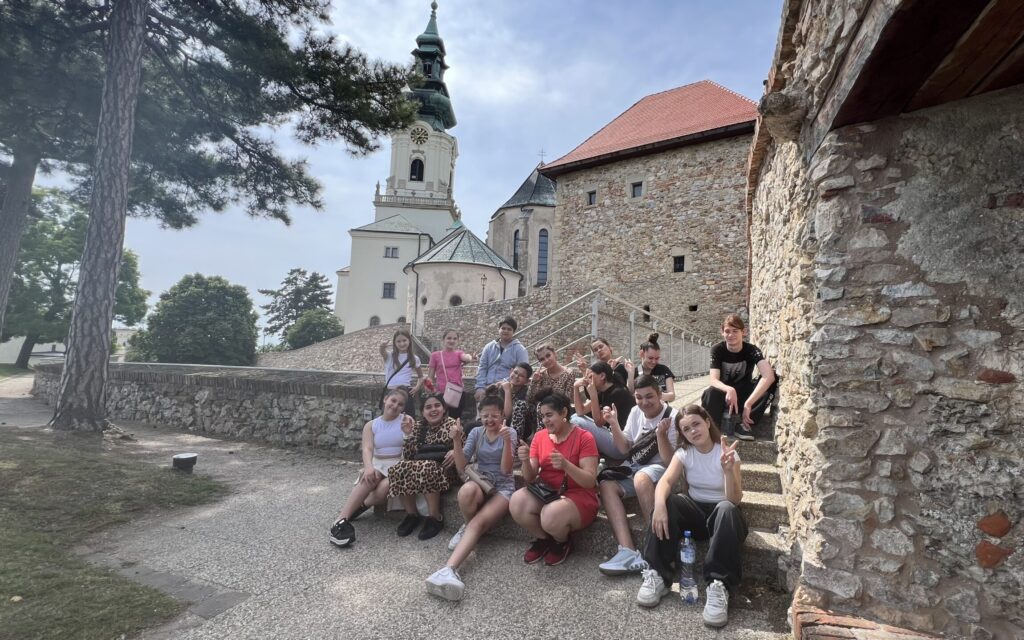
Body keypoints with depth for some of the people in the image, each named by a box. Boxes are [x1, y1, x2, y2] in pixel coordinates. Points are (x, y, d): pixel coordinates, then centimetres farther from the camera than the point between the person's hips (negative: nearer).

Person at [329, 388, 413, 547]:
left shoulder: (406, 420, 6)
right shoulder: (371, 425, 10)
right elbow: (367, 449, -6)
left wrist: (409, 433, -22)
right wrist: (368, 466, -27)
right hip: (377, 465, 2)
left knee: (384, 488, -34)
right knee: (370, 478, -34)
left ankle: (359, 507, -10)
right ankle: (341, 521, -31)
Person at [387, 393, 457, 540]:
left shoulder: (451, 424, 0)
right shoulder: (419, 426, 12)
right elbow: (408, 456, 6)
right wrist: (408, 433, -7)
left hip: (443, 469, -4)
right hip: (422, 465, 5)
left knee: (425, 469, -36)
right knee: (399, 468, -25)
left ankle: (436, 517, -18)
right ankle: (412, 514, -5)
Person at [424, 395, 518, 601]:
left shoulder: (510, 432, -3)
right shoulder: (476, 432, 6)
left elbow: (506, 470, -13)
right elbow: (461, 467, -1)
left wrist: (507, 441, -27)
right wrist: (457, 441, -15)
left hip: (502, 486, -2)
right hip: (479, 481, 2)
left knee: (478, 522, -32)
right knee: (467, 490, -37)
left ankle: (449, 569, -45)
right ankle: (467, 526, -7)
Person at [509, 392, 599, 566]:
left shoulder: (584, 437, -9)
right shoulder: (539, 436, 4)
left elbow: (590, 481, -14)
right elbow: (530, 478, 3)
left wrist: (566, 465, -31)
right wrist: (525, 461, -20)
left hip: (578, 497, -4)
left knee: (551, 516, -35)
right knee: (516, 502, -26)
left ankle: (563, 542, 3)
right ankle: (544, 539, 4)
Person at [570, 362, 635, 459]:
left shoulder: (618, 393, -17)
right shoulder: (602, 392, 9)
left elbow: (599, 422, -17)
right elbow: (581, 412, 8)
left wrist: (593, 395, -21)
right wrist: (576, 388, -2)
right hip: (612, 434, 9)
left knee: (577, 422, -17)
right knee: (575, 417, 9)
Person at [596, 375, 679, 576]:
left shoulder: (673, 416, -13)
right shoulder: (635, 412, 4)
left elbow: (670, 461, -17)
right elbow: (625, 450, 6)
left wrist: (661, 435, -33)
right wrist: (614, 425, -8)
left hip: (662, 469, -6)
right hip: (634, 468, 6)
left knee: (641, 478, -37)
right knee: (607, 485, -20)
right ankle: (628, 552, -31)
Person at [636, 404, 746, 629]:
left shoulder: (728, 453, -11)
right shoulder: (684, 452, -3)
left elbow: (735, 500, -21)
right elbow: (665, 481, -20)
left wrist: (728, 469, -40)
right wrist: (659, 505, -42)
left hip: (721, 516, -2)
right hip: (695, 511, 3)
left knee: (727, 509, -38)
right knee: (665, 502, -29)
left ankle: (719, 586, -40)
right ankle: (658, 574, -27)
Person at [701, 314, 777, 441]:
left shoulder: (752, 350, -13)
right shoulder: (717, 350, -10)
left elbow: (769, 376, -32)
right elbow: (714, 380, -21)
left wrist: (748, 403, -42)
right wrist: (729, 390, -46)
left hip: (745, 394, 1)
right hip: (724, 395, -1)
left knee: (771, 381, -28)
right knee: (710, 394, -39)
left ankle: (745, 423, -20)